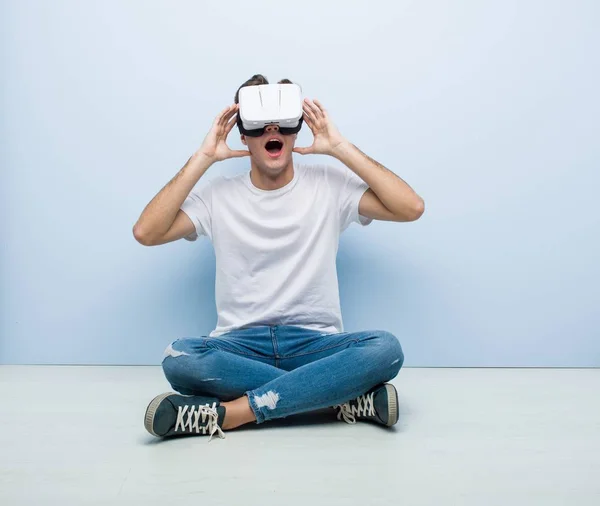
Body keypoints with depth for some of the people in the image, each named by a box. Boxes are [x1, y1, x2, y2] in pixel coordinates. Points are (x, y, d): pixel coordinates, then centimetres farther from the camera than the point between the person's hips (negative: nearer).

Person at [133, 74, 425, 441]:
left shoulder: (330, 184, 4)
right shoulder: (218, 195, 6)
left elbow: (412, 208, -7)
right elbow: (146, 232, -6)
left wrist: (340, 147, -7)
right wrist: (203, 158, -6)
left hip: (315, 343, 0)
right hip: (240, 344, 1)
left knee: (386, 349, -31)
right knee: (178, 358, -32)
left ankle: (226, 413, -28)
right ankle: (348, 396, -24)